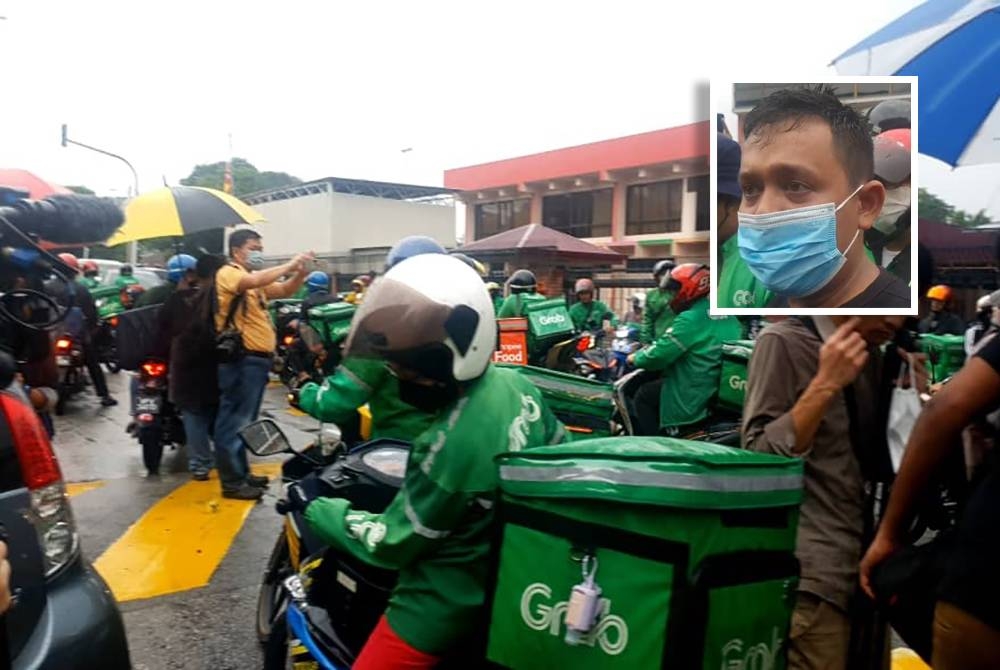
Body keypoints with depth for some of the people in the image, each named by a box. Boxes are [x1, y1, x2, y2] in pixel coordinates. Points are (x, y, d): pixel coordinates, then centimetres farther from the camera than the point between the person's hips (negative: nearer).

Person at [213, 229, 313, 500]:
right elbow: (254, 281, -28)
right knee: (234, 421, -5)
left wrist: (300, 273, 0)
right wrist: (288, 266, -21)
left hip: (258, 358, 10)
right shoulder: (228, 273, -7)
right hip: (241, 359, -10)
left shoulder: (255, 279, 20)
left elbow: (284, 290, 18)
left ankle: (241, 473, 27)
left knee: (245, 421, 17)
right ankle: (232, 482, 0)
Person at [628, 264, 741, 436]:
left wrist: (636, 358, 2)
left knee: (643, 396, 9)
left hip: (695, 397, -9)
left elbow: (659, 355, -18)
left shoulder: (690, 319, -20)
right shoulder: (728, 317, 8)